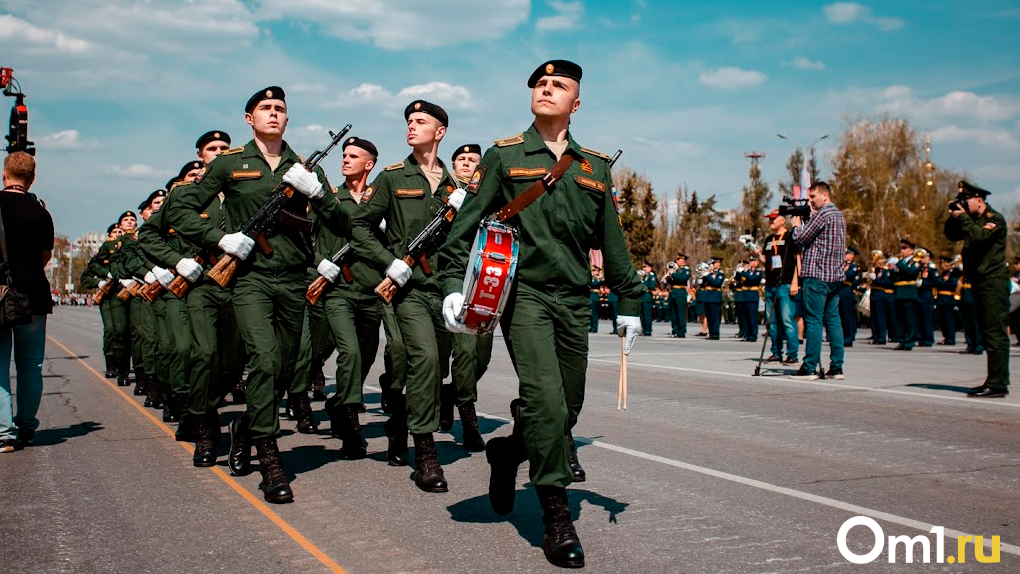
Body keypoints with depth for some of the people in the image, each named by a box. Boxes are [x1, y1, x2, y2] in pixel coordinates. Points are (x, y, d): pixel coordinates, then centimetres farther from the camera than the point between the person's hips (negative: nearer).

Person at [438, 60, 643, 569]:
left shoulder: (595, 167, 14)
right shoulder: (504, 155, 5)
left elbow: (612, 242, 17)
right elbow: (466, 223, 1)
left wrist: (629, 302, 14)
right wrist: (453, 282, -10)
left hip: (574, 301, 4)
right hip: (523, 292, -4)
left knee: (567, 411, 7)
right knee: (545, 400, -18)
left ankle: (507, 452, 36)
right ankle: (556, 517, -8)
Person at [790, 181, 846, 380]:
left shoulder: (822, 214, -11)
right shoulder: (840, 215, 18)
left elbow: (801, 238, -11)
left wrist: (796, 224, 7)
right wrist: (807, 219, 17)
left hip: (817, 276, -9)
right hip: (836, 276, 9)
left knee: (813, 321, -6)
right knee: (833, 320, 8)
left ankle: (809, 367, -6)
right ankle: (837, 367, 8)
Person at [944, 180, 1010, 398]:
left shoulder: (995, 219, -7)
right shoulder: (972, 220, 18)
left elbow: (979, 236, -23)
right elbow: (951, 235, 18)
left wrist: (962, 217, -14)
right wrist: (954, 217, 4)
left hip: (993, 283, -9)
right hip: (980, 282, 9)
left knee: (994, 333, -12)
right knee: (988, 333, 10)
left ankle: (997, 384, -14)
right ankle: (996, 382, 15)